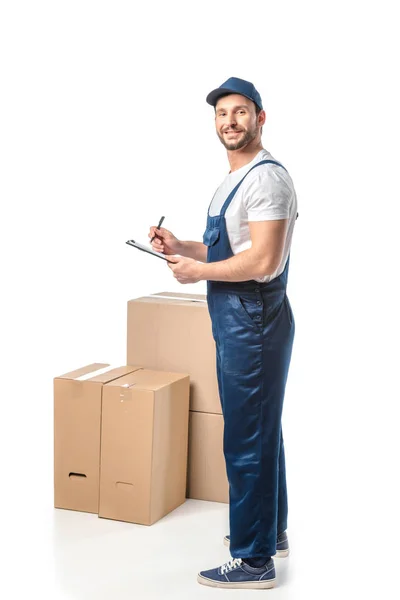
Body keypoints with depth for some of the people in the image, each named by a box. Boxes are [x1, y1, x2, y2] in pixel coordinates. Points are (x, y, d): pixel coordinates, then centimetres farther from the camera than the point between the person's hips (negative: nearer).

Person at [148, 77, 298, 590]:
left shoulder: (266, 177, -17)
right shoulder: (233, 181, 16)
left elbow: (263, 261, -25)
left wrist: (198, 271, -15)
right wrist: (181, 247, 10)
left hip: (254, 321, -11)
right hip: (235, 322, 11)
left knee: (248, 441, -5)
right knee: (260, 432, 20)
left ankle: (254, 561, 4)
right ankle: (271, 530, 35)